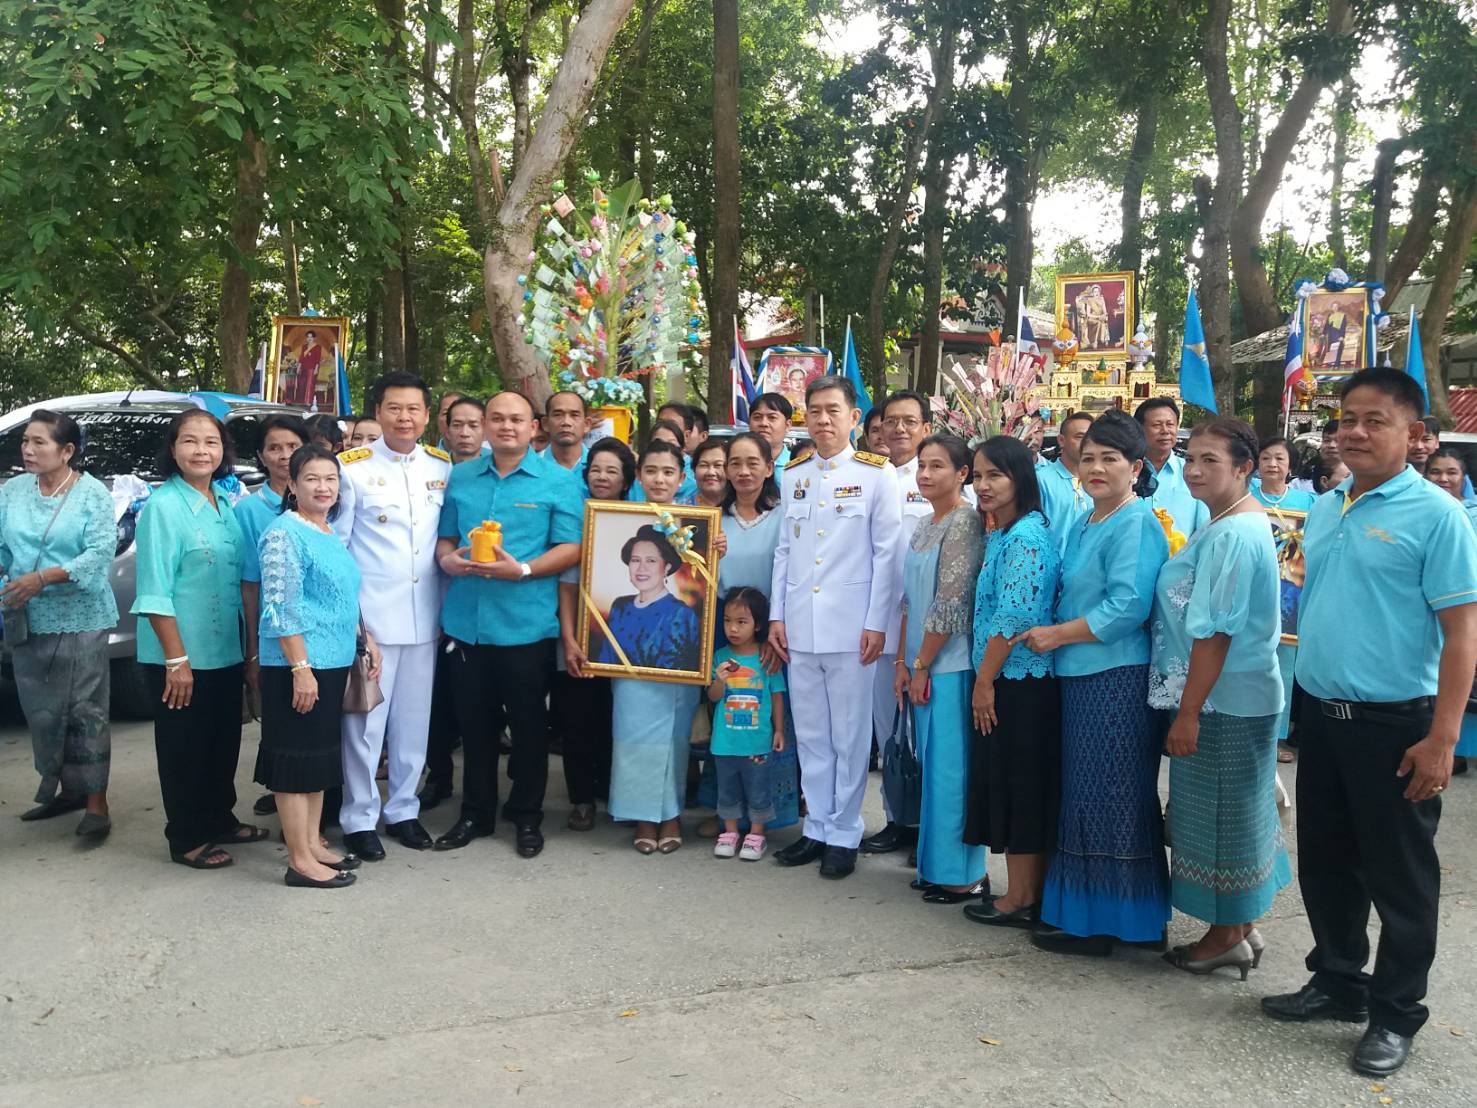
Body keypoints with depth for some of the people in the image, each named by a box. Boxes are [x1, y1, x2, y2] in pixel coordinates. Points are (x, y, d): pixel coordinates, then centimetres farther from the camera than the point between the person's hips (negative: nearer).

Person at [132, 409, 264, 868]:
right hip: (179, 656, -7)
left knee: (224, 741, 17)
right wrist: (177, 658, -20)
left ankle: (219, 821, 34)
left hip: (225, 652, 7)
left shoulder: (225, 506, 8)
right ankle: (186, 838, 20)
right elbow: (154, 592, -17)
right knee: (184, 746, 6)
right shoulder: (162, 506, -14)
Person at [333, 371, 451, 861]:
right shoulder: (352, 467, -5)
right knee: (366, 721, 2)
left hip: (424, 615, 4)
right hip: (370, 615, -4)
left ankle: (403, 809, 26)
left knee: (414, 719, 12)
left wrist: (451, 605, 5)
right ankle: (359, 818, 15)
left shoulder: (443, 466, 7)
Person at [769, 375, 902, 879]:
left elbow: (887, 553, -4)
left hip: (851, 626, -4)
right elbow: (784, 550, 13)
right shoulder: (793, 475, 11)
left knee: (849, 736, 4)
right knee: (810, 734, 11)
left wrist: (877, 623, -9)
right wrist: (777, 615, 8)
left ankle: (844, 834, 16)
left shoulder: (877, 474, -2)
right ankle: (817, 827, 24)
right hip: (799, 626, 4)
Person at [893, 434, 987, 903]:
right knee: (933, 765, 14)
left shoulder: (965, 521, -13)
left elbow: (951, 603, -17)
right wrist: (903, 663, 10)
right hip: (923, 665, 8)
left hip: (951, 665, -8)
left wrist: (922, 666, -13)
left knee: (950, 766, -2)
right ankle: (938, 864, 24)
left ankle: (962, 874, 10)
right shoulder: (923, 525, 13)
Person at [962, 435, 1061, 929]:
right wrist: (985, 680, 14)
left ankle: (1021, 899, 11)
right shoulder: (1000, 535, 14)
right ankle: (1028, 893, 24)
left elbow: (1015, 617, -22)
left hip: (1019, 682, -9)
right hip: (1006, 681, 9)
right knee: (1008, 784, 14)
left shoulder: (1027, 535, -16)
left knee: (1019, 785, 0)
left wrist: (984, 681, -16)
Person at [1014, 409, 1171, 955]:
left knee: (1107, 798, 0)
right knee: (1084, 796, 15)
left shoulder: (1136, 525, -13)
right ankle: (1082, 909, 27)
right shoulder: (1084, 525, 16)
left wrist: (1057, 635, -14)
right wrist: (1053, 633, 9)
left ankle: (1102, 922, 12)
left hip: (1117, 679, -9)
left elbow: (1127, 608, -21)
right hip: (1080, 676, 9)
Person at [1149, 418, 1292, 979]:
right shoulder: (1242, 522, 12)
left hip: (1222, 700, -10)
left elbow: (1214, 632, -23)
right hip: (1244, 694, 10)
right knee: (1238, 809, 18)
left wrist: (1188, 712, -20)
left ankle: (1227, 936, 18)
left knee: (1220, 813, 3)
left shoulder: (1229, 535, -21)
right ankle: (1241, 926, 31)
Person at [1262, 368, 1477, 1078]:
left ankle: (1394, 1015, 24)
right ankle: (1338, 983, 36)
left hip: (1394, 724, -6)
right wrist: (1305, 699, 11)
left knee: (1399, 875, 8)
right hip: (1320, 714, 6)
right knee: (1325, 861, 17)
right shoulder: (1324, 509, 8)